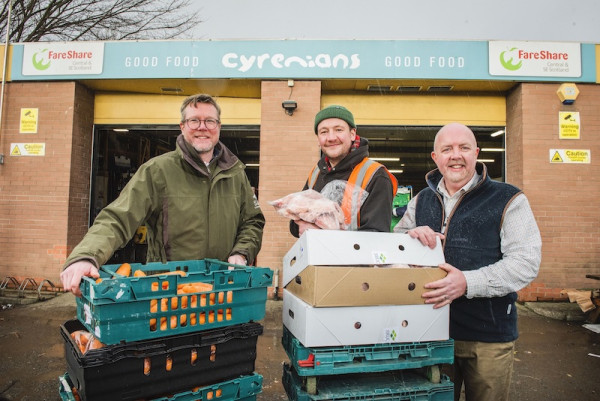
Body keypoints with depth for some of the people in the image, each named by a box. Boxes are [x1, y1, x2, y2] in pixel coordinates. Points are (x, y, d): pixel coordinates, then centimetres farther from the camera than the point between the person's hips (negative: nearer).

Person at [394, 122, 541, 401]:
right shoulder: (421, 201, 9)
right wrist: (411, 234, -14)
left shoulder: (508, 200, -6)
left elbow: (526, 262, -14)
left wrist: (468, 283, -27)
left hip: (488, 338, -3)